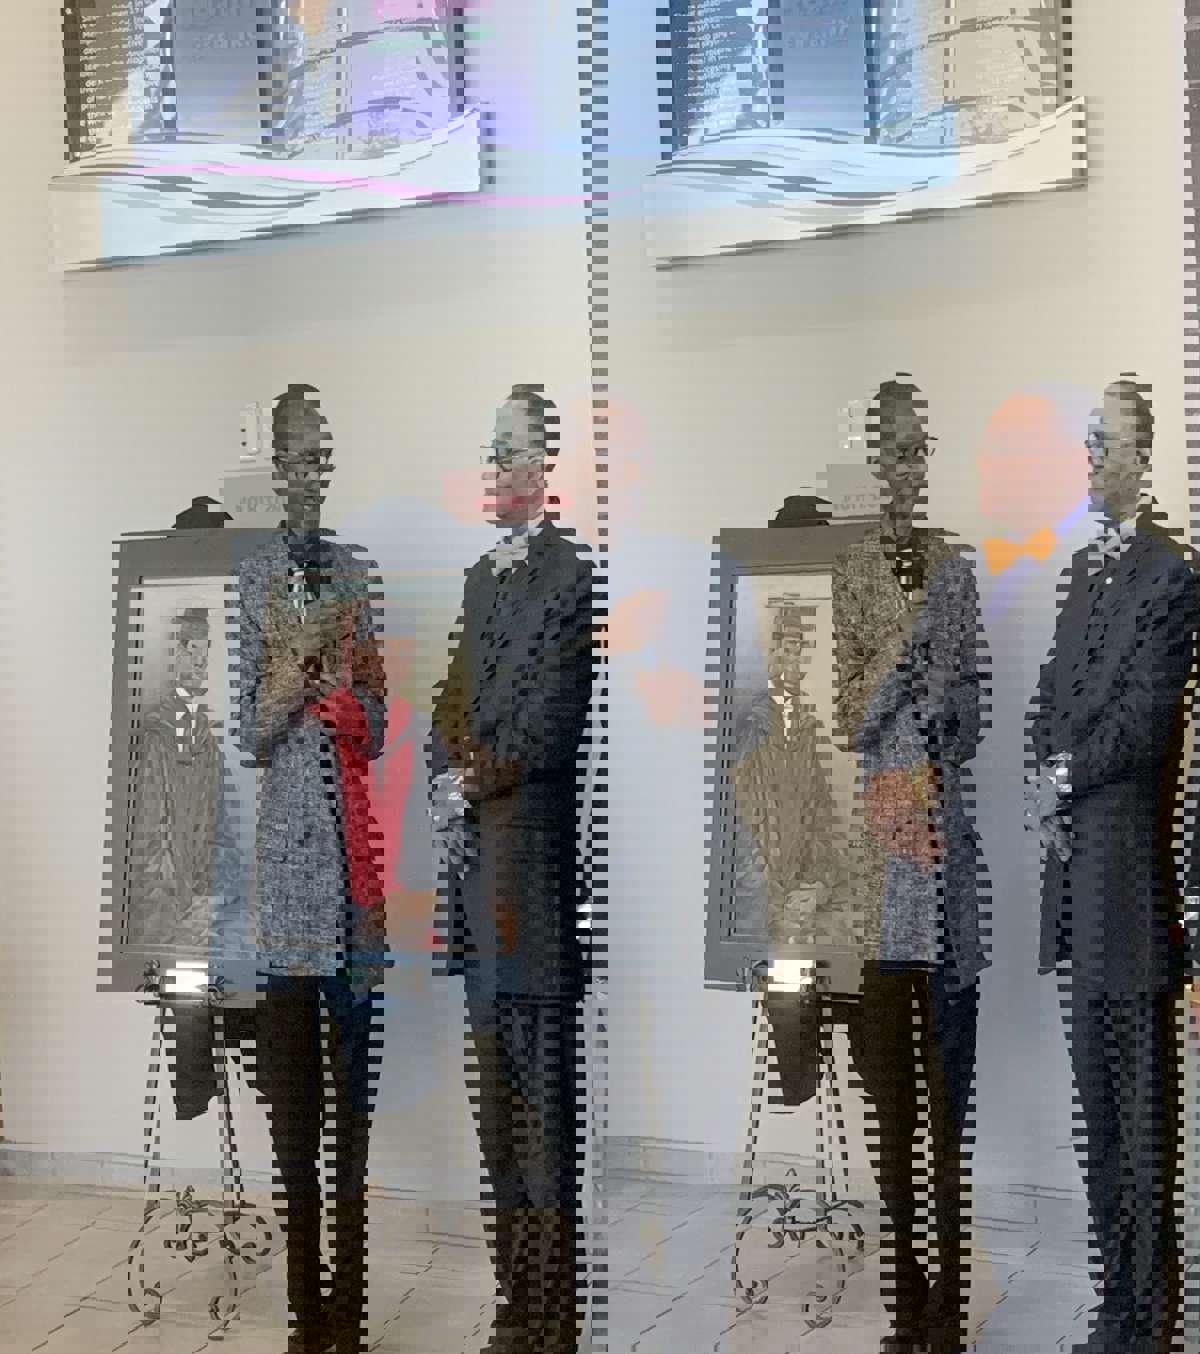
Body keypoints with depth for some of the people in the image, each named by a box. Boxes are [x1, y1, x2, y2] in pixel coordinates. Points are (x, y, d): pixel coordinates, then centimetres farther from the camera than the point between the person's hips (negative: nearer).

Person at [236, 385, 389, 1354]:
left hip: (353, 856, 3)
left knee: (355, 1092, 7)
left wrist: (353, 674, -8)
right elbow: (245, 734, -2)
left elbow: (377, 736, 11)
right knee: (292, 1098, 1)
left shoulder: (358, 575, 11)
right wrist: (291, 672, -17)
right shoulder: (252, 583, 1)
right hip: (284, 855, -3)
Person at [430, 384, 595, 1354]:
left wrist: (473, 781, -7)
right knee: (497, 1115, 15)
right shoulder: (482, 576, 18)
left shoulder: (574, 575, -9)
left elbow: (552, 722, -15)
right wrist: (447, 784, 3)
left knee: (544, 1118, -3)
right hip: (477, 858, 9)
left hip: (535, 861, -9)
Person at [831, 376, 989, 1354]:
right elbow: (850, 721, -6)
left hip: (948, 836, 1)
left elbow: (976, 719, 8)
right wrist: (905, 642, -18)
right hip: (878, 836, -1)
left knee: (951, 1091, 4)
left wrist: (951, 701, -11)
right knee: (890, 1094, 6)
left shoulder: (958, 571, 8)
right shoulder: (850, 576, 1)